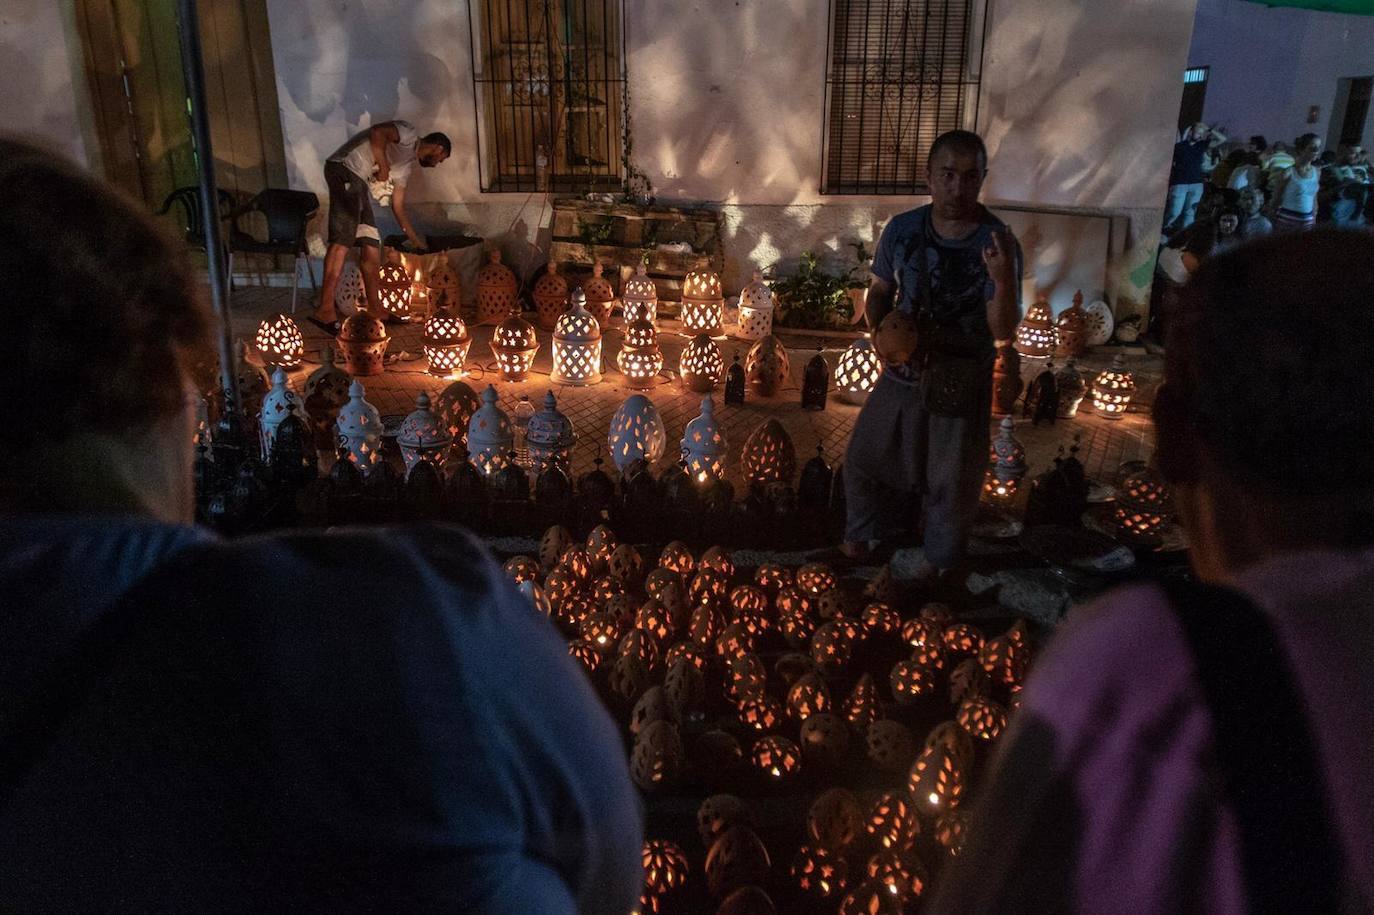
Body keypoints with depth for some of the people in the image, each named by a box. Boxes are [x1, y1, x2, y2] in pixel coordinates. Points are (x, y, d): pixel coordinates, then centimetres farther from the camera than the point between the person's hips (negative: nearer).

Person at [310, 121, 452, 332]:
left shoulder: (407, 164, 28)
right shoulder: (409, 134, 4)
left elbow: (398, 206, 31)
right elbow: (377, 132, -16)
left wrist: (416, 240, 35)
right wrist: (383, 166, -10)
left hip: (360, 184, 10)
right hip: (345, 170, -10)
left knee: (372, 246, 9)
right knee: (343, 241, -20)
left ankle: (374, 308, 16)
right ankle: (325, 309, -28)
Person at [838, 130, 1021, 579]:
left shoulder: (997, 244, -18)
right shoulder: (902, 229, -8)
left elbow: (1003, 330, -22)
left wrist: (1004, 280, -42)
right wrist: (879, 333, -14)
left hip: (961, 384, -3)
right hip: (903, 372, 3)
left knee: (952, 481, 12)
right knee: (863, 457, 16)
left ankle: (938, 561, 39)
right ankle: (863, 536, 43)